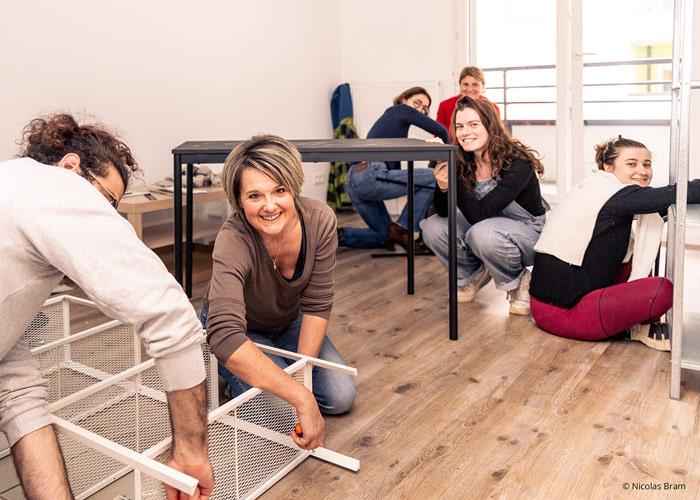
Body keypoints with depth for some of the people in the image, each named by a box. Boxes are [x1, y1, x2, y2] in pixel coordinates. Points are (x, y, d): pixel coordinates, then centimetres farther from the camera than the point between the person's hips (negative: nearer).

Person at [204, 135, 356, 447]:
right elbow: (225, 337, -52)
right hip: (240, 331, -4)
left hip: (289, 322, 4)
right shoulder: (233, 242, -40)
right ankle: (236, 382, 10)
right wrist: (302, 398, -53)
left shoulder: (320, 220, -28)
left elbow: (317, 304, -18)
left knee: (340, 398, -2)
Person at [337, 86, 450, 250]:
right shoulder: (400, 110, 5)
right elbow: (440, 130, -3)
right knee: (433, 178, -7)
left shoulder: (389, 116, 30)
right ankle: (402, 229, -5)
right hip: (370, 175, -10)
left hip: (354, 182, 10)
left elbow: (395, 165, 29)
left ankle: (337, 235, 7)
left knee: (385, 236, 20)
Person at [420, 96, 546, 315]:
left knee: (482, 233, -37)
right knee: (433, 227, -14)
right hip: (490, 226, 6)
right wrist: (442, 187, -28)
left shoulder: (517, 163, -27)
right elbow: (444, 213, -8)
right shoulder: (463, 164, -10)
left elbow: (478, 215, -32)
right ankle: (474, 274, 11)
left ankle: (518, 282, -6)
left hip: (530, 232, -6)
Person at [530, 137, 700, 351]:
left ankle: (640, 323, 13)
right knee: (663, 290, -19)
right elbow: (676, 194, -24)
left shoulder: (593, 188, 15)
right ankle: (645, 328, 9)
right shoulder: (614, 195, -14)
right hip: (562, 312, -10)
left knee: (637, 256, 16)